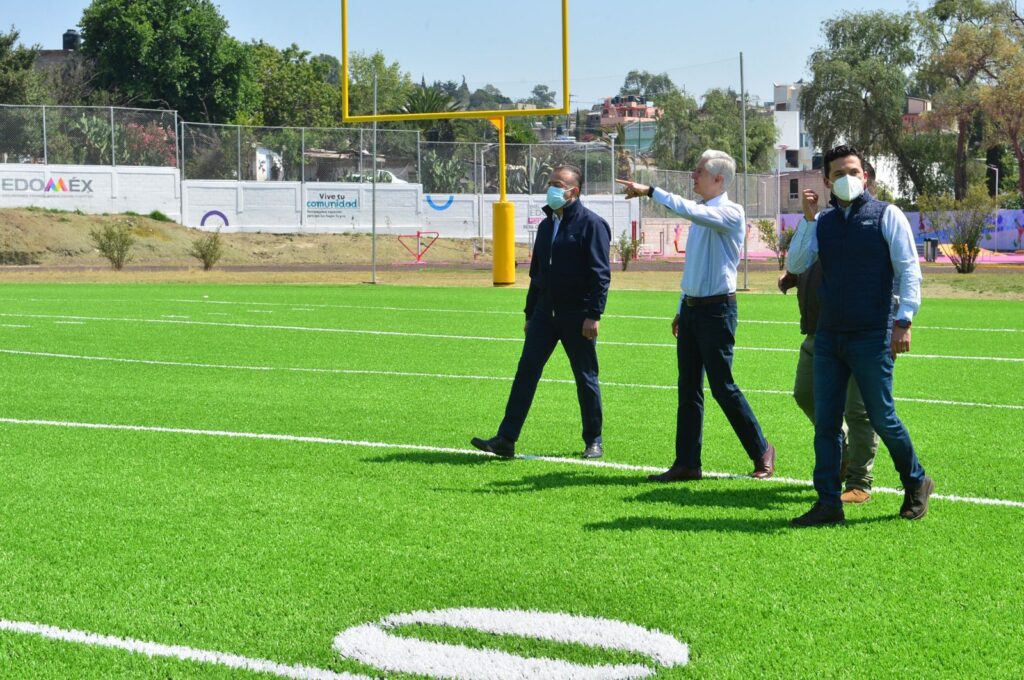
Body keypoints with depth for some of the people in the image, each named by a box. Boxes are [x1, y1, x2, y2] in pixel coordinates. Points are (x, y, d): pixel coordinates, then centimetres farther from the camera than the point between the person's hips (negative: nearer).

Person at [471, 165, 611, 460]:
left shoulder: (591, 224, -7)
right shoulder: (546, 225, 15)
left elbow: (601, 274, -12)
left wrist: (594, 314, -19)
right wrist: (530, 313, 19)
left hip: (577, 315, -6)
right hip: (545, 312, 6)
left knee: (586, 378, 4)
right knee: (526, 372, -3)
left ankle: (593, 441, 18)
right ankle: (506, 439, -6)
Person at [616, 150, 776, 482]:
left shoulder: (731, 212, -11)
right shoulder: (701, 214, 15)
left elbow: (689, 210, -30)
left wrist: (651, 191, -27)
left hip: (716, 309, -8)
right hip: (691, 307, 8)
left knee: (723, 386, -5)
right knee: (688, 389, 7)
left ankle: (761, 451, 10)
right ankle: (687, 464, 10)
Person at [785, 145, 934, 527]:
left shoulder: (886, 216, -2)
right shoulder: (822, 222, 10)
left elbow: (908, 270, -5)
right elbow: (795, 265, 2)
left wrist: (903, 321, -13)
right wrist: (807, 219, -6)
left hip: (872, 337, -5)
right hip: (828, 336, 5)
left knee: (881, 418, -1)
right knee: (825, 422, 3)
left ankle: (916, 484, 22)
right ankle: (828, 504, 8)